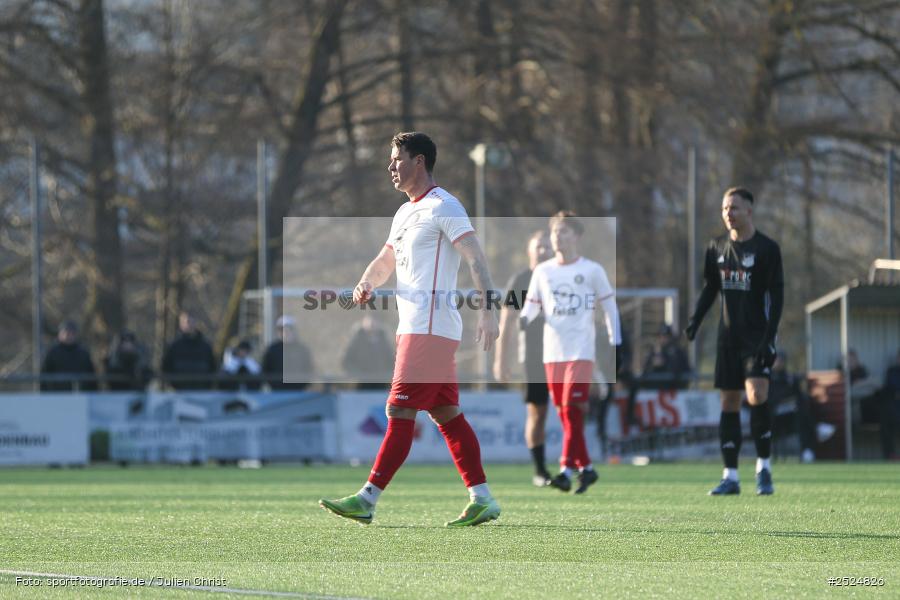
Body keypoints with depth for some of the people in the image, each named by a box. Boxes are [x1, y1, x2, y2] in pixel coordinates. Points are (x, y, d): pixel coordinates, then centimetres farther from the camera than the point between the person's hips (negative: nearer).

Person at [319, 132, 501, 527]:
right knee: (446, 413, 8)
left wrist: (487, 307, -27)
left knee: (400, 412, -10)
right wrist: (366, 285, 7)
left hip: (430, 327, -10)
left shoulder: (442, 207, -9)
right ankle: (482, 499, 8)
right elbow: (385, 261, 29)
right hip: (413, 327, 10)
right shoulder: (405, 212, 20)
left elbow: (475, 258, -17)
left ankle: (367, 500, -11)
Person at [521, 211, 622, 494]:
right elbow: (532, 306, 13)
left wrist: (616, 344, 1)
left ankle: (566, 470, -19)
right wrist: (523, 319, -10)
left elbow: (609, 308, 6)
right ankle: (585, 467, 15)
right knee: (565, 414, 4)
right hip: (553, 351, 4)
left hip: (581, 351, -4)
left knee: (572, 408, -16)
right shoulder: (543, 272, 11)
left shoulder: (591, 270, 2)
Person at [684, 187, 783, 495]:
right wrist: (695, 319, 2)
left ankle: (764, 467, -5)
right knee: (729, 401, 3)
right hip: (728, 337, 5)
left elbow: (776, 296, -8)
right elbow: (710, 288, 18)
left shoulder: (767, 248, -5)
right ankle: (730, 476, 6)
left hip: (757, 336, -5)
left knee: (756, 395, -20)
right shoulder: (717, 248, 9)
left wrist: (770, 337, -16)